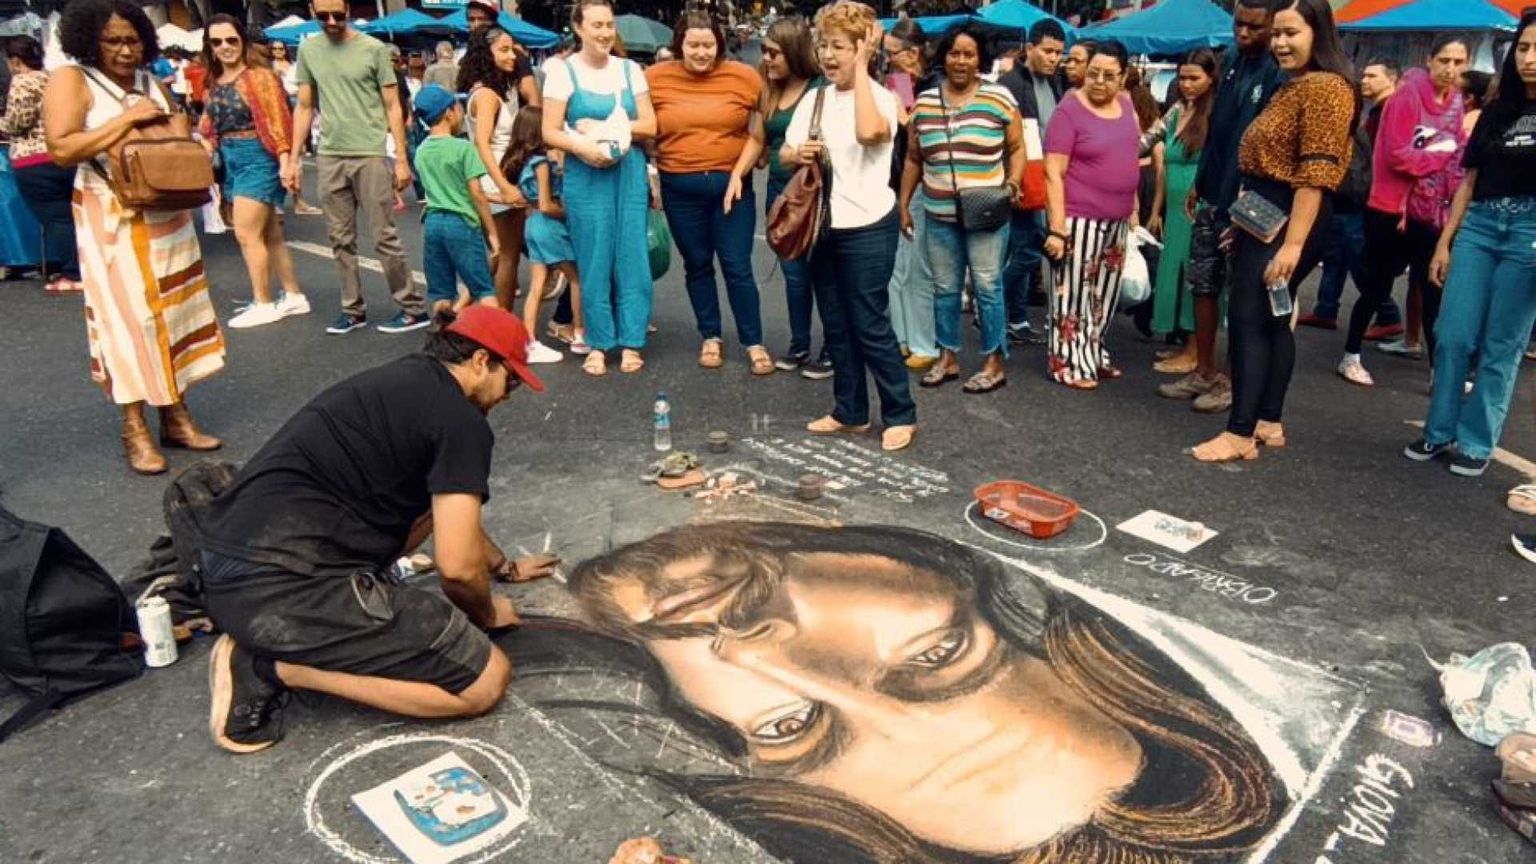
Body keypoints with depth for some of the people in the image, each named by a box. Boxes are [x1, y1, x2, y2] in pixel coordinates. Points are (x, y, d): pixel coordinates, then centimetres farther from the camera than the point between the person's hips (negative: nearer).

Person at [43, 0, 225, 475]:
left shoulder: (152, 83, 12)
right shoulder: (71, 80, -6)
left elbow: (177, 140, 23)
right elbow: (60, 149, -17)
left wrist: (179, 129, -1)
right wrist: (128, 119, -20)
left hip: (167, 214, 6)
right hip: (112, 218, -6)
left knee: (173, 312, 7)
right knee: (127, 317, -6)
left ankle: (176, 417, 15)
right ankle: (134, 431, 1)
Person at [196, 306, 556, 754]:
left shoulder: (405, 381, 20)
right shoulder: (461, 421, -9)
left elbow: (452, 513, 35)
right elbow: (458, 566, -11)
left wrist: (506, 566, 45)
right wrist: (487, 613, 11)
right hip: (281, 588, -10)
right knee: (486, 680, -4)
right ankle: (273, 666, -4)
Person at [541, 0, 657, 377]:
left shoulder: (630, 69, 8)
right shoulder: (562, 71, -1)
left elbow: (650, 126, 3)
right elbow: (550, 132, -4)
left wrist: (605, 129, -9)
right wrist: (582, 146, -22)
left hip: (630, 173, 2)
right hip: (585, 176, -2)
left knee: (631, 258, 2)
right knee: (593, 261, 2)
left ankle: (631, 342, 11)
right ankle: (598, 343, 13)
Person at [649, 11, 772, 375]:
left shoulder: (745, 77, -4)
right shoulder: (655, 78, -1)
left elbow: (757, 133, -1)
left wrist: (738, 174, -10)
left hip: (731, 184, -1)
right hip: (680, 188, 2)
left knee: (738, 267, 1)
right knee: (697, 265, 12)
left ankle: (754, 342, 13)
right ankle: (710, 337, 26)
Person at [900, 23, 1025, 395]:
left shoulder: (1000, 98, -2)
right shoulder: (924, 102, 7)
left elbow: (1017, 149, 5)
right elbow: (913, 159, 14)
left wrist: (1012, 185, -10)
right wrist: (903, 204, 12)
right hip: (939, 215, 4)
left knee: (987, 287, 1)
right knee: (944, 288, 11)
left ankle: (995, 363, 11)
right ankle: (948, 358, 23)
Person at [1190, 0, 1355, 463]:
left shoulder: (1326, 88, -14)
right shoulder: (1290, 87, 17)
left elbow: (1316, 173, -21)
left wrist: (1294, 242, -26)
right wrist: (1243, 221, 17)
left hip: (1289, 217, -10)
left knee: (1248, 319, -12)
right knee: (1273, 320, 12)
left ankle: (1240, 433, -9)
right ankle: (1268, 423, 19)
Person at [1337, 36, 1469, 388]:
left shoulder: (1455, 103, 9)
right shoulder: (1408, 96, -11)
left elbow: (1456, 155, 12)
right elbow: (1398, 156, -18)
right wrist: (1443, 155, -9)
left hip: (1432, 214, 6)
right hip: (1391, 211, -6)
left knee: (1434, 293, 5)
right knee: (1377, 288, 4)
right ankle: (1350, 358, 20)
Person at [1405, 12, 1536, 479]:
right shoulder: (1496, 112, 14)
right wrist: (1444, 242, 10)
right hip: (1478, 226, 4)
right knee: (1452, 336, 0)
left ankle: (1477, 443, 10)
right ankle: (1439, 431, 13)